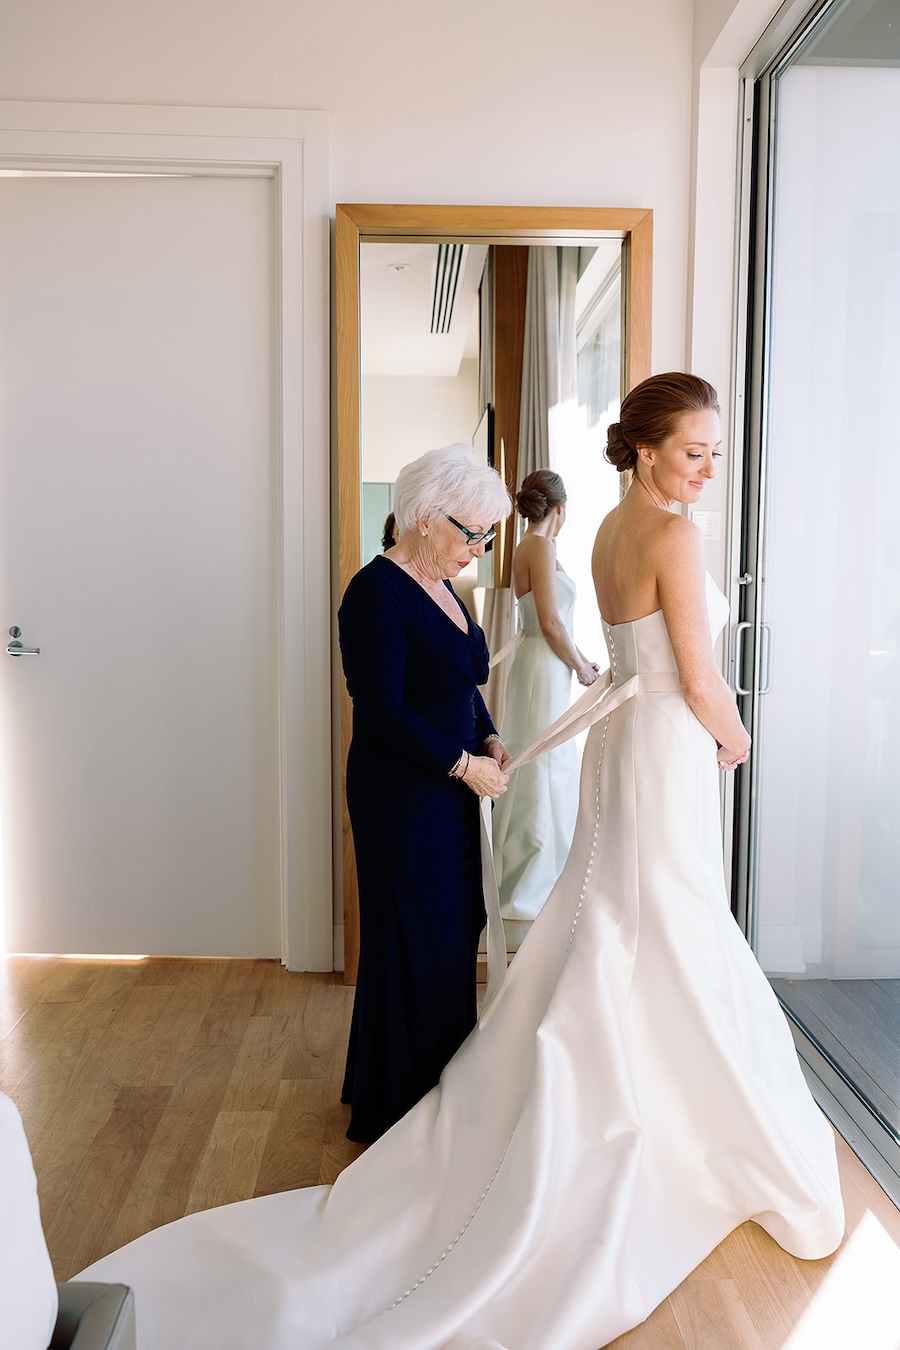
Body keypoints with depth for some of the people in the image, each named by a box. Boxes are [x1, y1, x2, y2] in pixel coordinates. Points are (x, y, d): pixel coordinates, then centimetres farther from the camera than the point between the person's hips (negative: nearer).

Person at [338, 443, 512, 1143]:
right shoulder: (378, 592, -17)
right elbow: (383, 713, -21)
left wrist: (488, 738, 3)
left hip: (449, 795, 9)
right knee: (413, 942, 3)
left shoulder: (440, 588, 11)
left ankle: (438, 1081, 35)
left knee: (451, 934, 17)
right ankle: (397, 1107, 22)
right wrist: (464, 763, -16)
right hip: (401, 796, -9)